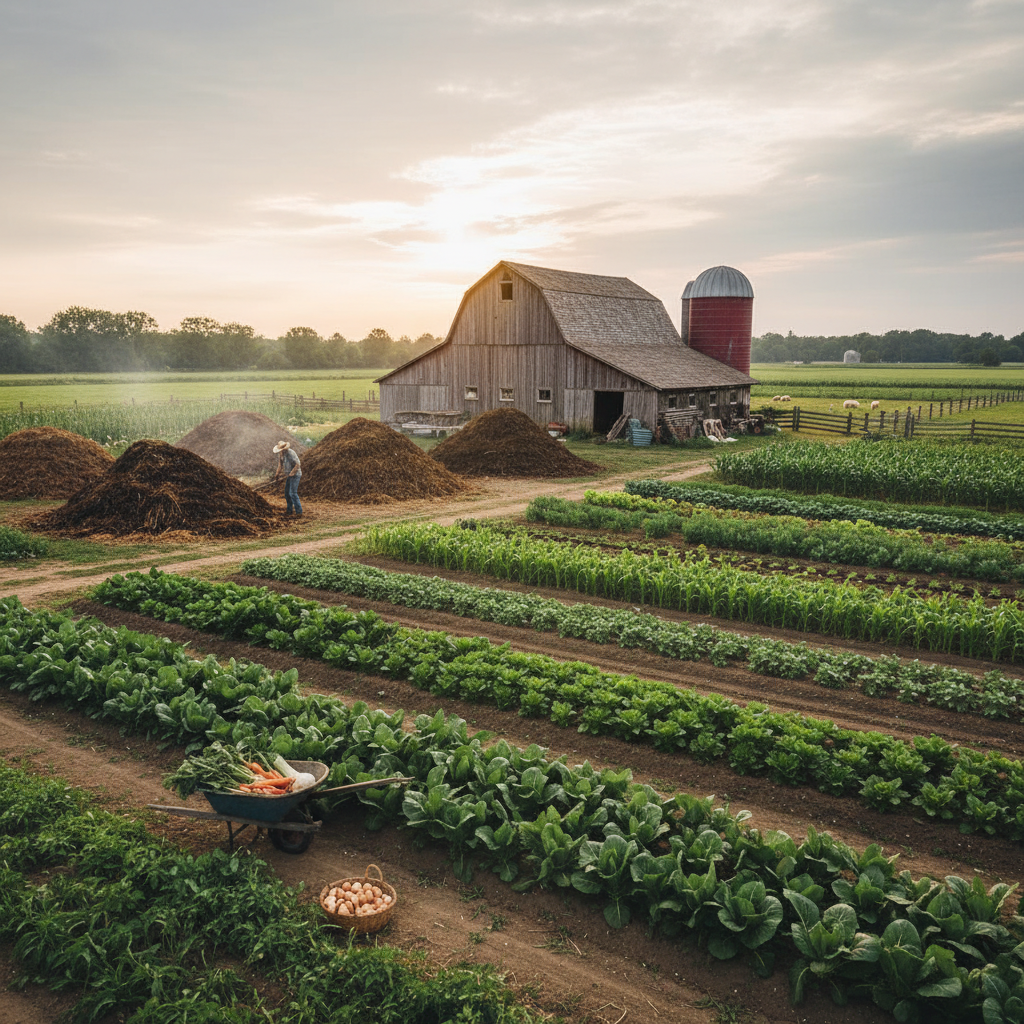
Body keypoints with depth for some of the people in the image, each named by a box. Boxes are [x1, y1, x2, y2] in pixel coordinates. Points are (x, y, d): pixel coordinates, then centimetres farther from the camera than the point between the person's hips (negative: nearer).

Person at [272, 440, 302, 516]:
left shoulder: (291, 453, -24)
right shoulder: (281, 453, 3)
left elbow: (297, 465, -25)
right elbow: (280, 464, 16)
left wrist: (290, 474, -23)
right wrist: (277, 474, 7)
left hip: (295, 475, -9)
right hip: (289, 475, 9)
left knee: (292, 493, -13)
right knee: (287, 493, 11)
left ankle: (299, 511, -9)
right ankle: (290, 510, 19)